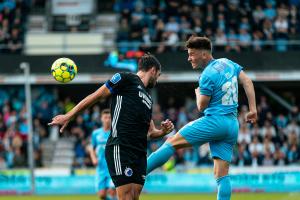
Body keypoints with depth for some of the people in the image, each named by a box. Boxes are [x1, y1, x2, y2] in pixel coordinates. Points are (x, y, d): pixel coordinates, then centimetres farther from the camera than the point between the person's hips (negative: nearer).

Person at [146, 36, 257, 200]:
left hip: (215, 121, -8)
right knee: (222, 175, 3)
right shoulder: (227, 63, 11)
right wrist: (252, 109, 12)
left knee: (172, 142, -6)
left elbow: (201, 106, -4)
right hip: (232, 125, 8)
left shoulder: (207, 76, -11)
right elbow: (247, 81, 13)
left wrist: (198, 93, 17)